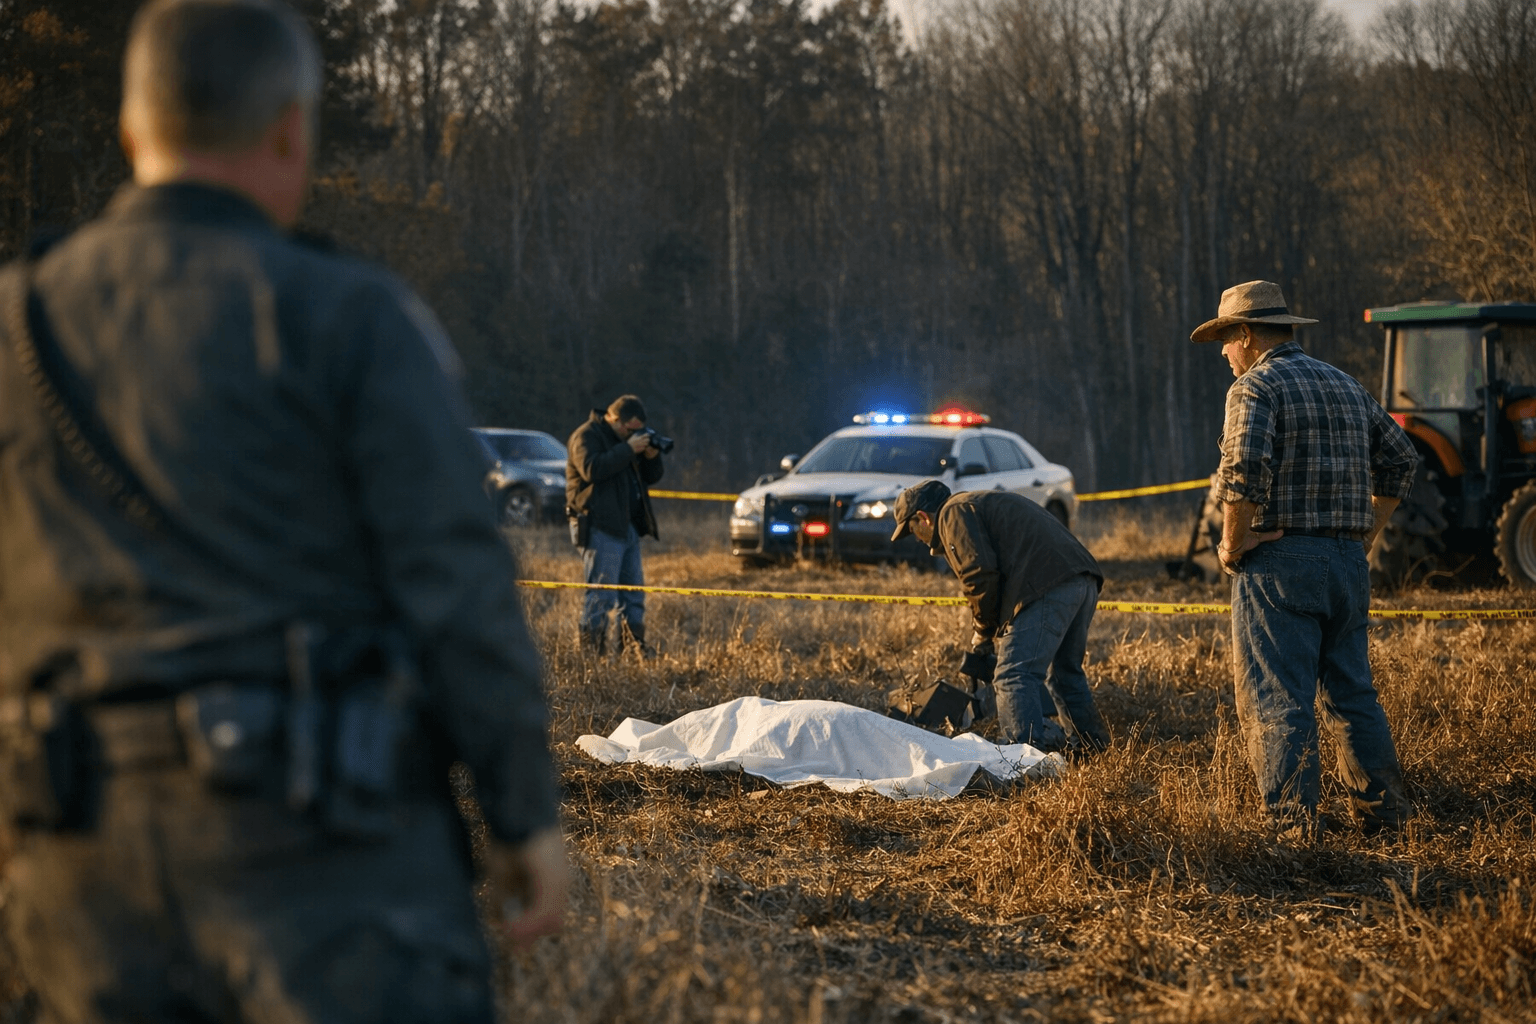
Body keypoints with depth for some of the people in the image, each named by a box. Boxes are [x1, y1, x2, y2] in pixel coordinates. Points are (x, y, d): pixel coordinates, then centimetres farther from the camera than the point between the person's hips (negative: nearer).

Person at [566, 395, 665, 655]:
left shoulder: (625, 438, 20)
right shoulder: (586, 436, -6)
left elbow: (651, 477, 21)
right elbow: (591, 469, -25)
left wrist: (652, 457, 0)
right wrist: (628, 449, -22)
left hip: (628, 526, 9)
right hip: (600, 527, -9)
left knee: (634, 594, 9)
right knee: (602, 594, -11)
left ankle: (634, 645, 15)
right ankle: (590, 650, -9)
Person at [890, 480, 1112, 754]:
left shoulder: (953, 513, 4)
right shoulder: (985, 502, 34)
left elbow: (979, 574, -9)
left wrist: (984, 630, 4)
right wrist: (995, 625, 27)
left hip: (1047, 587, -10)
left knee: (1013, 677, -10)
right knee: (1065, 673, 25)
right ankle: (1092, 749, 33)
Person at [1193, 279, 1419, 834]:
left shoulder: (1256, 386, -7)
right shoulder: (1345, 385, 16)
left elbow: (1244, 472, -22)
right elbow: (1400, 459, 19)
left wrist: (1233, 547, -11)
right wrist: (1366, 531, 19)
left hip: (1280, 562, -7)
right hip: (1347, 561, 7)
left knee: (1276, 698, -4)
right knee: (1353, 692, 14)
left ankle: (1293, 819, -6)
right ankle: (1383, 809, 15)